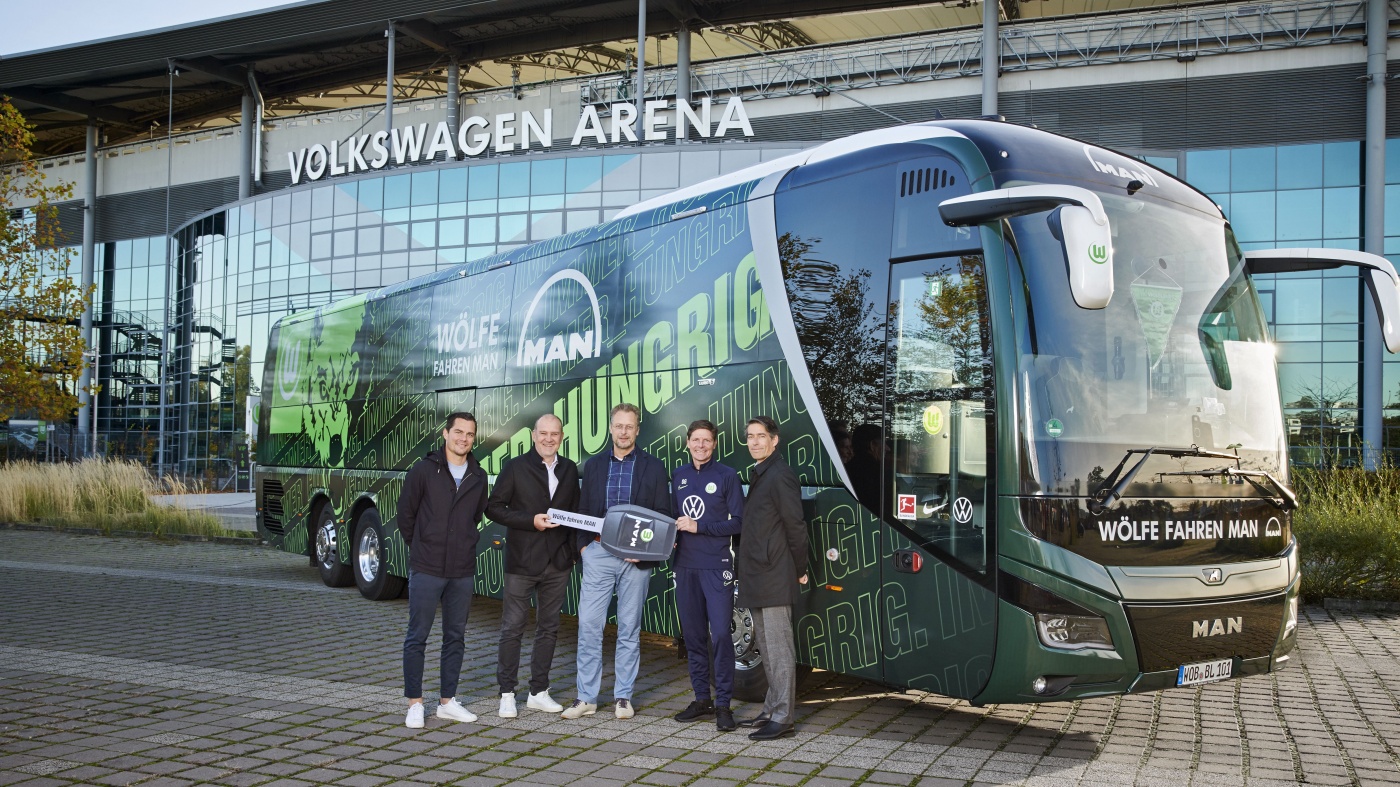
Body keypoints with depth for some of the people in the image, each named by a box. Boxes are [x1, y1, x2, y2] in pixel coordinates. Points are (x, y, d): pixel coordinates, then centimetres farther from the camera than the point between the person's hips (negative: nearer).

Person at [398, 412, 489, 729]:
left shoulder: (479, 477, 6)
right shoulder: (424, 470, -5)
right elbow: (405, 513, 2)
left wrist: (464, 545, 12)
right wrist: (420, 548, 8)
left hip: (462, 571, 4)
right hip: (426, 569, -4)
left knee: (456, 637, 10)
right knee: (417, 637, 2)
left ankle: (447, 701, 21)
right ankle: (415, 704, 11)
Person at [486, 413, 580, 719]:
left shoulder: (569, 469, 10)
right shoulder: (515, 468, -4)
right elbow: (494, 508, -6)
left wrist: (573, 549, 4)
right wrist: (531, 521, -16)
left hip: (558, 562, 5)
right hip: (522, 561, -4)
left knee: (549, 628, 11)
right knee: (513, 628, -1)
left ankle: (539, 692, 20)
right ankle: (507, 694, 8)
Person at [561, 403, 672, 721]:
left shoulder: (653, 467, 4)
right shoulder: (593, 466, 11)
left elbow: (663, 515, 2)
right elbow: (583, 511, 13)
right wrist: (583, 545, 0)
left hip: (637, 558, -1)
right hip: (598, 554, 1)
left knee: (630, 629, 5)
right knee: (588, 625, -3)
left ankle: (623, 696, 14)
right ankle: (586, 697, 5)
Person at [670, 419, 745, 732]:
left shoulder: (727, 475, -1)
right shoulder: (679, 476, 13)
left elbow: (737, 522, -6)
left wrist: (699, 527, -14)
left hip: (716, 566, -5)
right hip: (685, 566, 5)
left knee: (720, 634, -9)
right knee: (693, 635, 10)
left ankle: (723, 703, -3)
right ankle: (701, 699, 20)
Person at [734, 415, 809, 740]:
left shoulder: (780, 476, -13)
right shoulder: (758, 475, 17)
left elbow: (795, 528, -14)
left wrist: (799, 571, -10)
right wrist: (744, 567, 16)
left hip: (775, 579, -10)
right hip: (758, 579, 10)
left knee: (779, 649, -6)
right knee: (767, 648, 16)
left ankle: (782, 719, -3)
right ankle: (772, 711, 25)